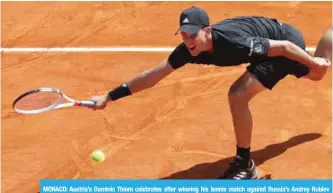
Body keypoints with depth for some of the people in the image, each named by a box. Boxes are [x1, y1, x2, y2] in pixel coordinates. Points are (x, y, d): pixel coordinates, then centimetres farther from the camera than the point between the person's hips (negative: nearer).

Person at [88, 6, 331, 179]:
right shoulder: (189, 49, -22)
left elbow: (284, 47, -31)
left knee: (238, 94, -23)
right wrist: (109, 96, -23)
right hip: (276, 38, 7)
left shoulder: (233, 42, -41)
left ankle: (245, 165, -8)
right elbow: (152, 75, -19)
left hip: (288, 41, -7)